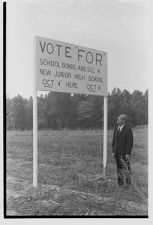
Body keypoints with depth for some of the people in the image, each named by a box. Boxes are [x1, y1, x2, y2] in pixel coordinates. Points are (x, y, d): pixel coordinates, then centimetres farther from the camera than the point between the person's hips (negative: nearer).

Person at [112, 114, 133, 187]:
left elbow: (130, 142, -13)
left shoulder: (128, 130, -12)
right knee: (119, 168, 11)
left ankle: (127, 183, 11)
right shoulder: (116, 128, 9)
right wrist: (113, 151, 8)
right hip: (117, 153, 6)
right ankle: (120, 183, 20)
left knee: (126, 168, 0)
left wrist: (128, 153, -16)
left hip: (124, 153, -6)